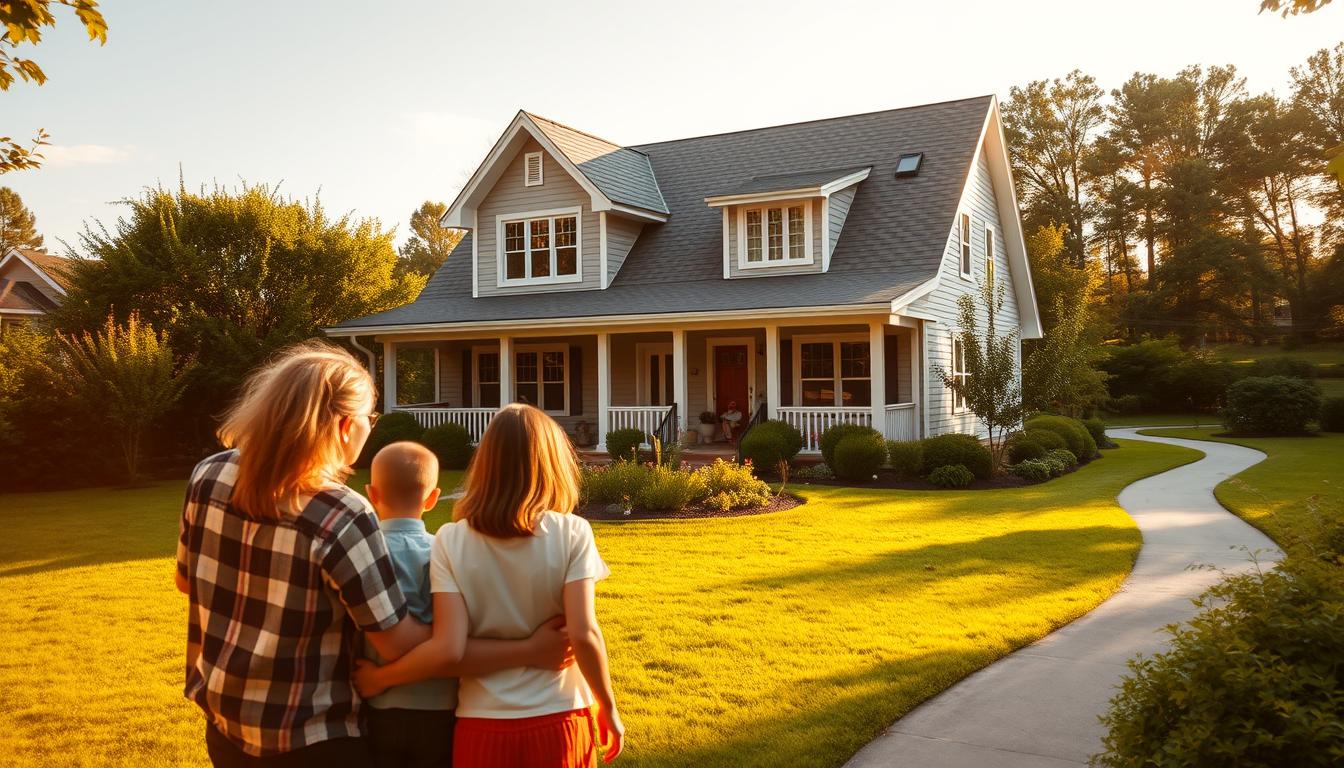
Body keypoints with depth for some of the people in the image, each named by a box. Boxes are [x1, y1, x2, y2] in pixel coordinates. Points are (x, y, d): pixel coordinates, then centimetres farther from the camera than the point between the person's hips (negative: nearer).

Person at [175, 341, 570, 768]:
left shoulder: (208, 476, -8)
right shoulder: (343, 518, -26)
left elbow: (186, 581, 8)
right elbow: (405, 648, -22)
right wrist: (529, 651, -19)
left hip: (224, 726, 6)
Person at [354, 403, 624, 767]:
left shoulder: (451, 541, -8)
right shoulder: (572, 534, -11)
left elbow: (447, 649, -14)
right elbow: (583, 635, -16)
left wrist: (377, 679, 1)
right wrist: (609, 709, -2)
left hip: (483, 728, 1)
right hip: (559, 723, -1)